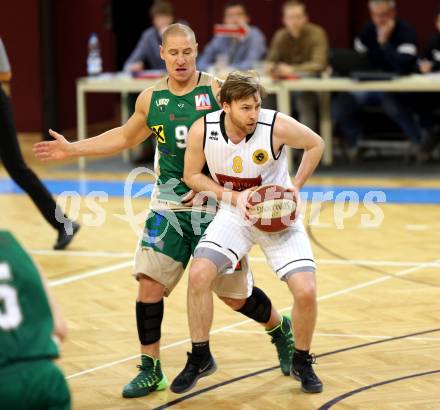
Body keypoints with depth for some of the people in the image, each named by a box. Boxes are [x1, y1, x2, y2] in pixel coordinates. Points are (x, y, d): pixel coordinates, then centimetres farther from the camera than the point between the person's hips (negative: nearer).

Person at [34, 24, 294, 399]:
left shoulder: (217, 91, -11)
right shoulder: (151, 99, 4)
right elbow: (126, 136, 22)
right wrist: (72, 150, 19)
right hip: (169, 207, 3)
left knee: (236, 295, 4)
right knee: (149, 284, -9)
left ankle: (282, 330, 35)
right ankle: (150, 371, 3)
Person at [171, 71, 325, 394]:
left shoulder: (277, 126, -24)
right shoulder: (202, 130, -19)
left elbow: (316, 144, -4)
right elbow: (192, 175, -3)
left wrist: (295, 187, -11)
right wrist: (232, 196, -17)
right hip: (234, 215, 1)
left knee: (306, 291, -14)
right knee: (199, 274, -19)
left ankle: (302, 362, 13)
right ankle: (200, 357, 1)